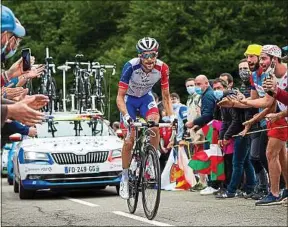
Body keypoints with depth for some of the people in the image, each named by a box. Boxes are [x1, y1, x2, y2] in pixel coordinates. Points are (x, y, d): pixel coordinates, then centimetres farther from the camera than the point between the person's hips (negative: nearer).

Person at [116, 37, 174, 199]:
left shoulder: (162, 68, -25)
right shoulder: (131, 67, -33)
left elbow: (166, 96, -12)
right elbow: (120, 96, -29)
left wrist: (171, 115, -25)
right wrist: (125, 116, -43)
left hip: (146, 97, 2)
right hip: (129, 98, -2)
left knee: (154, 126, -27)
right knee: (130, 139, -12)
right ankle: (125, 178, 2)